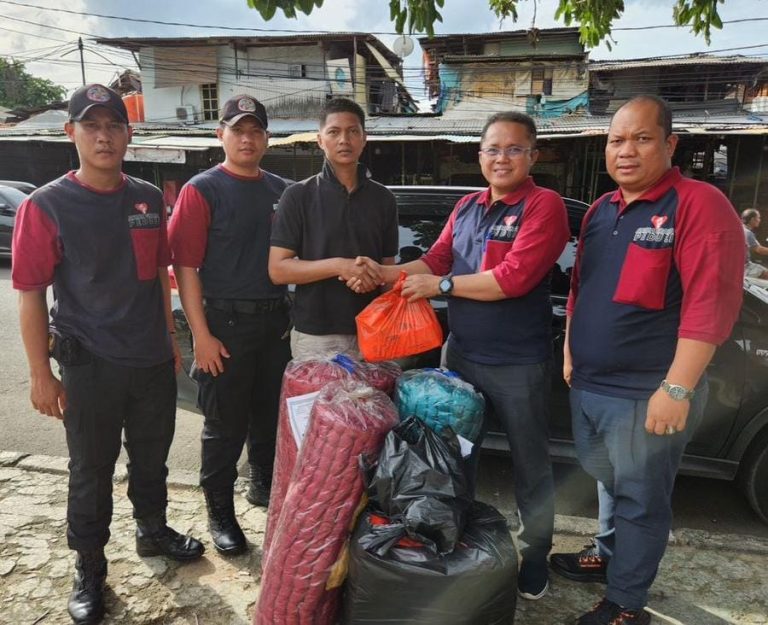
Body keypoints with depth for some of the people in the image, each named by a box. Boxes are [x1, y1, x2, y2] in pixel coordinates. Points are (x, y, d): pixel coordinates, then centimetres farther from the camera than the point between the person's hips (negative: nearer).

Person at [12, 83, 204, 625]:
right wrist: (41, 375, -10)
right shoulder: (46, 205, -10)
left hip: (154, 360, 4)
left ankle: (154, 531, 44)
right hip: (89, 367, -4)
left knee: (152, 458, 20)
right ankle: (89, 571, 30)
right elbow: (31, 293, -9)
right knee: (91, 472, 11)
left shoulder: (149, 199, 4)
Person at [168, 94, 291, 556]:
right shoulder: (202, 190, -6)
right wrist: (202, 335, -15)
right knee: (226, 426, 5)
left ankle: (265, 485, 39)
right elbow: (185, 265, -10)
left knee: (272, 415, 17)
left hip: (277, 321, 5)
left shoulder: (282, 191, 9)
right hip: (226, 324, -5)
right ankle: (221, 513, 21)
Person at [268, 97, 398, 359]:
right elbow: (278, 270, -7)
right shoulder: (298, 195, -2)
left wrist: (372, 275, -11)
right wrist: (339, 266, -19)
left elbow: (388, 265, 13)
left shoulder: (383, 198, 8)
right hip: (315, 336, -3)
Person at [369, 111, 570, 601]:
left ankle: (536, 557, 33)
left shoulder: (545, 205, -13)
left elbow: (513, 278, -24)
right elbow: (435, 260, 5)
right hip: (461, 355, 7)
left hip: (519, 365, -6)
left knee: (531, 466, 12)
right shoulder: (466, 207, 9)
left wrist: (441, 286, -16)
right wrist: (382, 274, -10)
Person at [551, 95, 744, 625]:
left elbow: (710, 305, -21)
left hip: (646, 393, -7)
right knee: (608, 481, 24)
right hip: (587, 385, 7)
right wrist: (570, 352, 16)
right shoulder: (601, 210, 9)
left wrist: (677, 388, -23)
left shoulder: (699, 205, -15)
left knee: (639, 499, 9)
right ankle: (608, 555, 46)